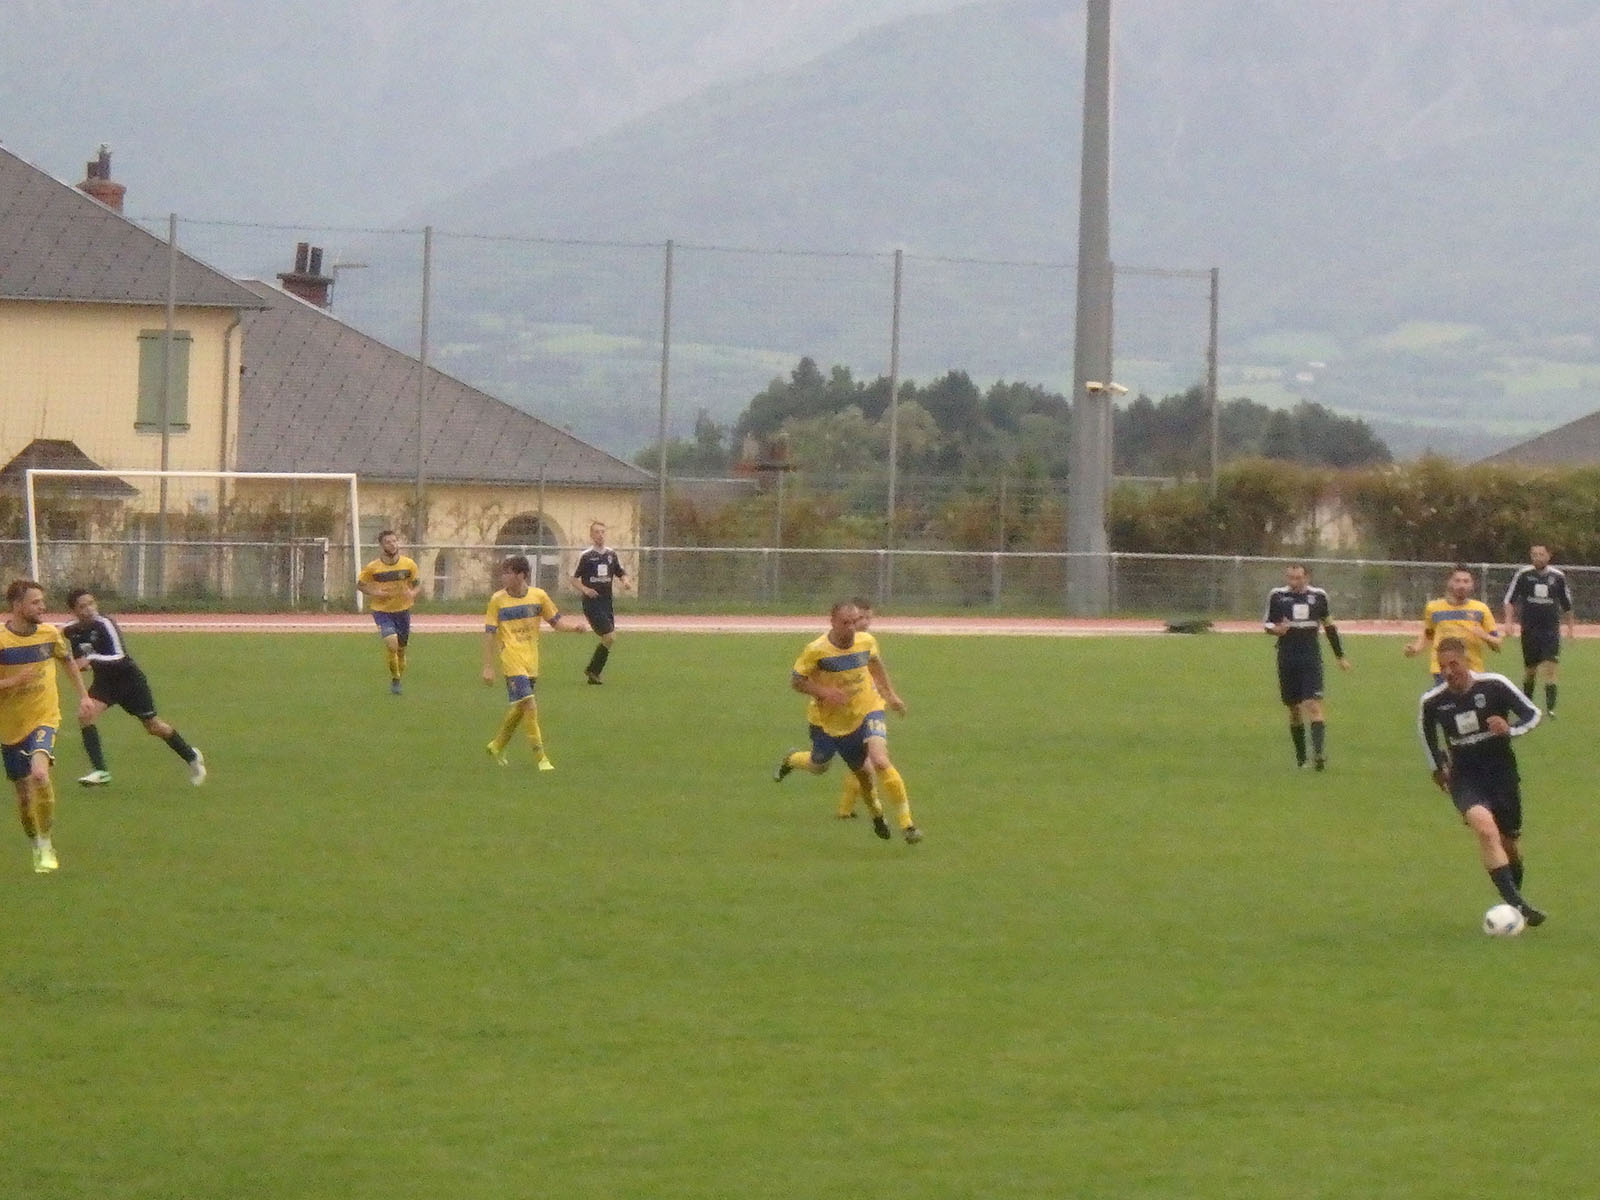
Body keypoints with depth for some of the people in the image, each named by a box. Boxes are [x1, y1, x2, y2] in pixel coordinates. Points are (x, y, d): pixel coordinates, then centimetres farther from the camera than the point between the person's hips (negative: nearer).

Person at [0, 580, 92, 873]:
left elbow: (68, 661, 20)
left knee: (39, 774, -27)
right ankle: (37, 846, 34)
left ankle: (47, 845, -14)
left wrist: (83, 695, 17)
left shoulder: (50, 634, -2)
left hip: (44, 719, 0)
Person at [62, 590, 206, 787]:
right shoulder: (73, 632, -5)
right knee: (86, 715, -21)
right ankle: (101, 772, -18)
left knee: (153, 726, 7)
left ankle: (191, 756, 32)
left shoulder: (104, 624, -24)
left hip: (129, 679, -5)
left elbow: (118, 657, -30)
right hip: (104, 681, 5)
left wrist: (90, 659, -38)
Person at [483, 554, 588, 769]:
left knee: (519, 707, 12)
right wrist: (488, 667, -4)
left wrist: (573, 627, -11)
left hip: (531, 662, 4)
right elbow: (489, 634, -1)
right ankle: (540, 757, -13)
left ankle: (497, 746, 33)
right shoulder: (498, 600, -3)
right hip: (512, 660, -4)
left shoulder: (538, 596, 3)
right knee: (528, 703, -16)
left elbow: (556, 621, 11)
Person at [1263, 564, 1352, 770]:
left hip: (1311, 658, -1)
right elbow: (1267, 623, 9)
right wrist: (1276, 629, -16)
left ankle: (1319, 753, -23)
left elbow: (1329, 626, 16)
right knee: (1294, 709, 7)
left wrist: (1340, 656, 20)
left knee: (1313, 705, -14)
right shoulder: (1277, 596, 2)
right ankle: (1300, 756, 21)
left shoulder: (1318, 596, 4)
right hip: (1287, 658, 1)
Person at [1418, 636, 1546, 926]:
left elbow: (1532, 714, -3)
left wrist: (1510, 729, -22)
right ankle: (1515, 903, -33)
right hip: (1464, 779, -1)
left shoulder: (1494, 686, -12)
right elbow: (1427, 730, 16)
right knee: (1485, 828, -28)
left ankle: (1514, 897, 39)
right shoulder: (1432, 702, -6)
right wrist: (1438, 768, 20)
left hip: (1502, 773, 1)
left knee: (1510, 842, 11)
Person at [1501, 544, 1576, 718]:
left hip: (1551, 630, 0)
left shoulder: (1558, 576, 2)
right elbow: (1510, 599, 2)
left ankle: (1550, 707, -15)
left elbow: (1567, 604, 14)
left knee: (1550, 667, -13)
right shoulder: (1523, 575, -2)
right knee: (1529, 668, 9)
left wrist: (1570, 625, 19)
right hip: (1529, 630, 0)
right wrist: (1509, 620, -10)